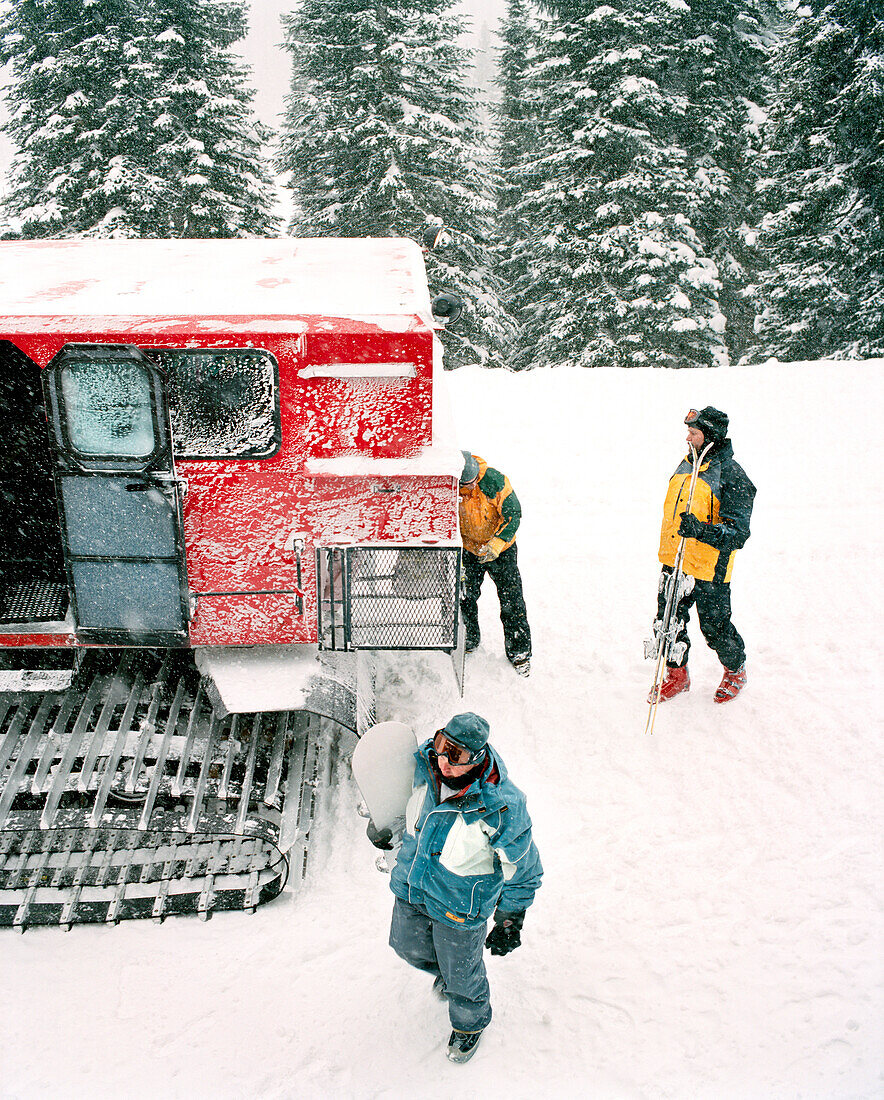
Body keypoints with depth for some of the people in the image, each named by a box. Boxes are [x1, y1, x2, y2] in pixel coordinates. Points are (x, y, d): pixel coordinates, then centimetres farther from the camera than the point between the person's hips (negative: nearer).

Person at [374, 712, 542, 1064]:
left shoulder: (501, 809, -35)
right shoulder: (426, 763, -21)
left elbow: (523, 870, -18)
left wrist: (510, 922, -12)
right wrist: (385, 826, 12)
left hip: (459, 904, -5)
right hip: (411, 886, 5)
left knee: (461, 973, 16)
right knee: (408, 946, 27)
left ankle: (471, 1021, 50)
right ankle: (444, 971, 62)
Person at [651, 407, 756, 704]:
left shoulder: (731, 476, -15)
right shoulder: (686, 466, 8)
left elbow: (738, 532, -22)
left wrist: (701, 531, -38)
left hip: (710, 568, -6)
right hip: (675, 562, 6)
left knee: (714, 629, 8)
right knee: (667, 621, 7)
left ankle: (736, 670, 36)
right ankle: (677, 675, 28)